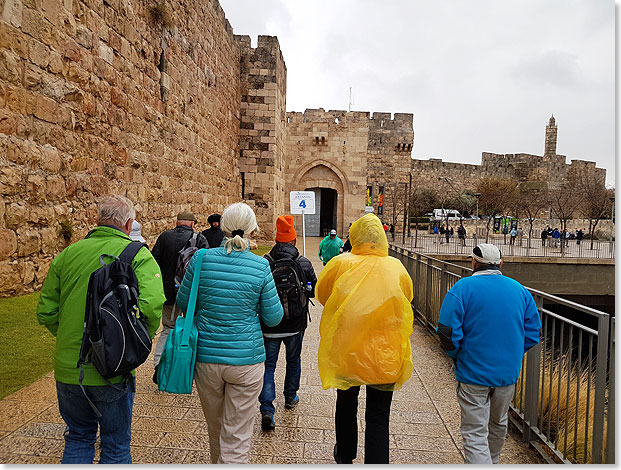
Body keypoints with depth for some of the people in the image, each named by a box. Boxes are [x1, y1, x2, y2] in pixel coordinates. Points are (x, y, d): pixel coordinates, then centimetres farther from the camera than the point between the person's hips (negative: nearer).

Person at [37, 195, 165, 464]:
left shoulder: (67, 254, 3)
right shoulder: (137, 255, -10)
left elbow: (46, 313, 6)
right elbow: (151, 305, -25)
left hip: (68, 368, 4)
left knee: (78, 437, 26)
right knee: (116, 445, 18)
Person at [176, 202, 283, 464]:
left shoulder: (201, 259, -7)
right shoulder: (260, 266, -11)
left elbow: (183, 304, 5)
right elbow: (273, 318, -4)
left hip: (206, 356, 3)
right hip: (246, 358, -2)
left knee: (215, 429, 25)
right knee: (237, 437, 10)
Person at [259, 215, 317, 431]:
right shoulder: (304, 264, -8)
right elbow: (314, 291, 2)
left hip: (270, 325, -1)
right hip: (296, 325, 1)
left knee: (268, 365, 7)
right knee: (293, 361, 22)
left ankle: (267, 409, -4)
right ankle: (290, 398, 39)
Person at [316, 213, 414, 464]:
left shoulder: (340, 264, -12)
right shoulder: (396, 268, -9)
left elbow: (321, 293, 3)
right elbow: (406, 298, 9)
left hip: (345, 350, 1)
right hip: (384, 355, -1)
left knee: (346, 404, 25)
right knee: (378, 418, 10)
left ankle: (345, 455, 46)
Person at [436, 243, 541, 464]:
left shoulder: (463, 288, -13)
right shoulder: (520, 290, 2)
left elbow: (448, 332, -18)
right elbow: (532, 333, 5)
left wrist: (457, 355, 0)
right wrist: (510, 354, 16)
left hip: (473, 373, -5)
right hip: (509, 372, 6)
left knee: (475, 433, 4)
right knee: (498, 424, 26)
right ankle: (491, 462, 47)